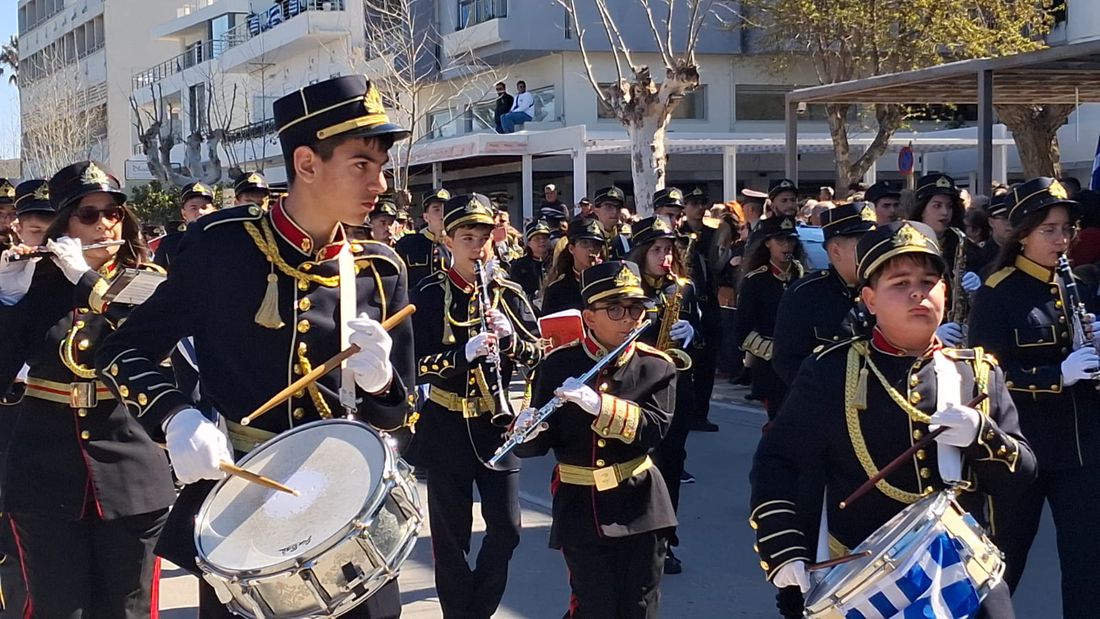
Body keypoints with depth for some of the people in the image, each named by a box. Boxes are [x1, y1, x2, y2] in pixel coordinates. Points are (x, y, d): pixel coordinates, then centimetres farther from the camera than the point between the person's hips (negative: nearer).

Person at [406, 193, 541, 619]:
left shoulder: (508, 292, 1)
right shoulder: (429, 295, -7)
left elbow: (535, 355, 3)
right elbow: (418, 366, -13)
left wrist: (509, 338, -18)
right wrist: (465, 352, -28)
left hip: (496, 424, 2)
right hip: (446, 429, -2)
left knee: (506, 528, 4)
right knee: (452, 536, 5)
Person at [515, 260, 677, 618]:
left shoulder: (657, 368, -3)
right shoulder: (558, 365, -4)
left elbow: (653, 429, -19)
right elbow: (534, 447, -3)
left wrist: (598, 404, -31)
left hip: (639, 508, 1)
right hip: (580, 509, -1)